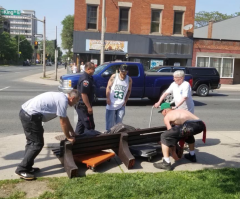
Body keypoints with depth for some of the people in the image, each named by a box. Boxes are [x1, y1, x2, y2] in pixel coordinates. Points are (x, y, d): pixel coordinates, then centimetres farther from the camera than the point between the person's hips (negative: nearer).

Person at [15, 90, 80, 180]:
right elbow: (63, 122, -8)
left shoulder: (61, 97, 18)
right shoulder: (63, 100, -12)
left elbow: (65, 118, 26)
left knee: (32, 142, 19)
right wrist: (68, 137, 4)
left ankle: (27, 167, 26)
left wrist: (72, 132, 30)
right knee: (37, 144, -4)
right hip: (31, 116, -11)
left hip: (25, 112, 11)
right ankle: (21, 169, 3)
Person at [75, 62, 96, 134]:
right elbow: (83, 94, -25)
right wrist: (89, 107, -22)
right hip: (83, 106, -11)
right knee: (90, 126, -3)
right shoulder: (85, 79, -21)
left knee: (81, 123, 18)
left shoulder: (87, 77, 11)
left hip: (81, 106, 11)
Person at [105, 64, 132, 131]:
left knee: (119, 122, 8)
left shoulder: (129, 79, 1)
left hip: (121, 105, 2)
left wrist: (125, 100, 0)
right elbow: (108, 87, -1)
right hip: (111, 103, -2)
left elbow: (129, 90, 9)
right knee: (110, 121, 2)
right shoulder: (114, 77, -3)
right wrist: (108, 98, -8)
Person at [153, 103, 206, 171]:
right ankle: (192, 156, 47)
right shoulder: (180, 111, 39)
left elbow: (171, 133, 15)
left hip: (190, 126, -8)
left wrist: (173, 152, 22)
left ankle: (166, 163, 0)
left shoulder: (166, 117, 18)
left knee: (164, 136, 5)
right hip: (201, 124, 8)